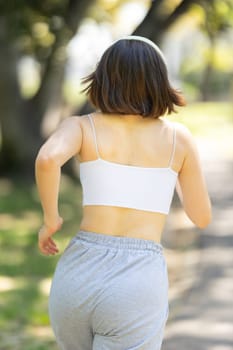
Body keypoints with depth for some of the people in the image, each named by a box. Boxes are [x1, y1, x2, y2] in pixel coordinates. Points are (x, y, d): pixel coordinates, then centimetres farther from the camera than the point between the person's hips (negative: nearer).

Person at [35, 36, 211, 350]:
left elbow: (47, 159, -18)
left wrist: (50, 220, 0)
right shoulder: (178, 136, 9)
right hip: (138, 287, -2)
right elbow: (201, 217, 18)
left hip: (79, 275, 2)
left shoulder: (81, 126, 6)